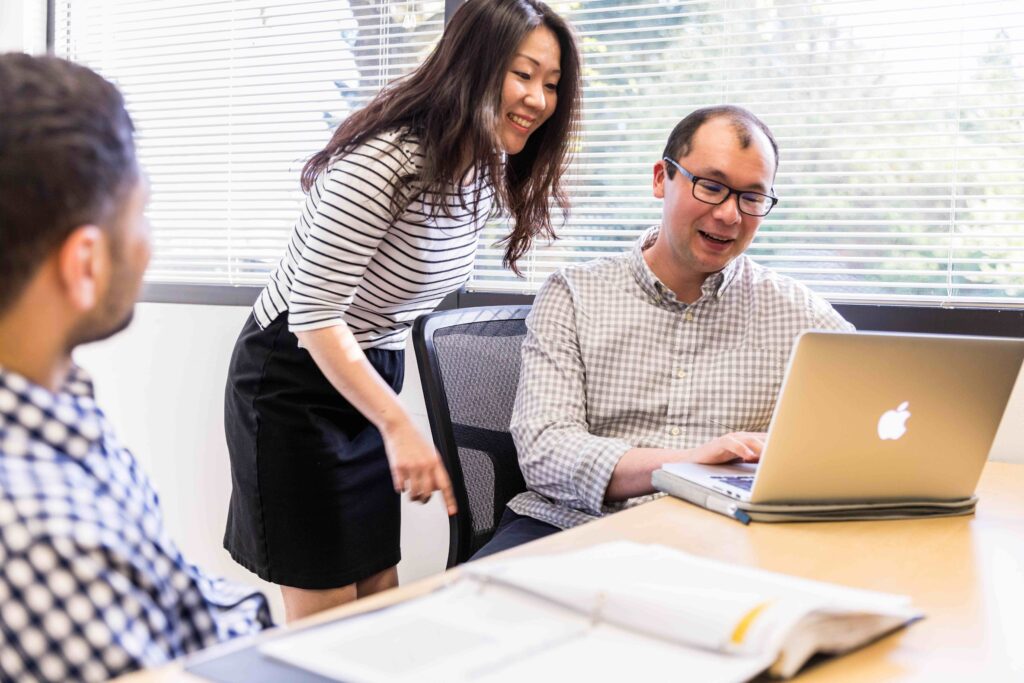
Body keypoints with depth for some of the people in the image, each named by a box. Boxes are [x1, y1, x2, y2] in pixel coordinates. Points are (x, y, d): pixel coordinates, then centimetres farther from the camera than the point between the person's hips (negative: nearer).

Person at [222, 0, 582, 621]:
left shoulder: (488, 169, 2)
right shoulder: (383, 161, -25)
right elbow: (313, 315, -24)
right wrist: (399, 426, -27)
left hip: (373, 376, 8)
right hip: (296, 380, -8)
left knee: (381, 596, 10)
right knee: (327, 612, -1)